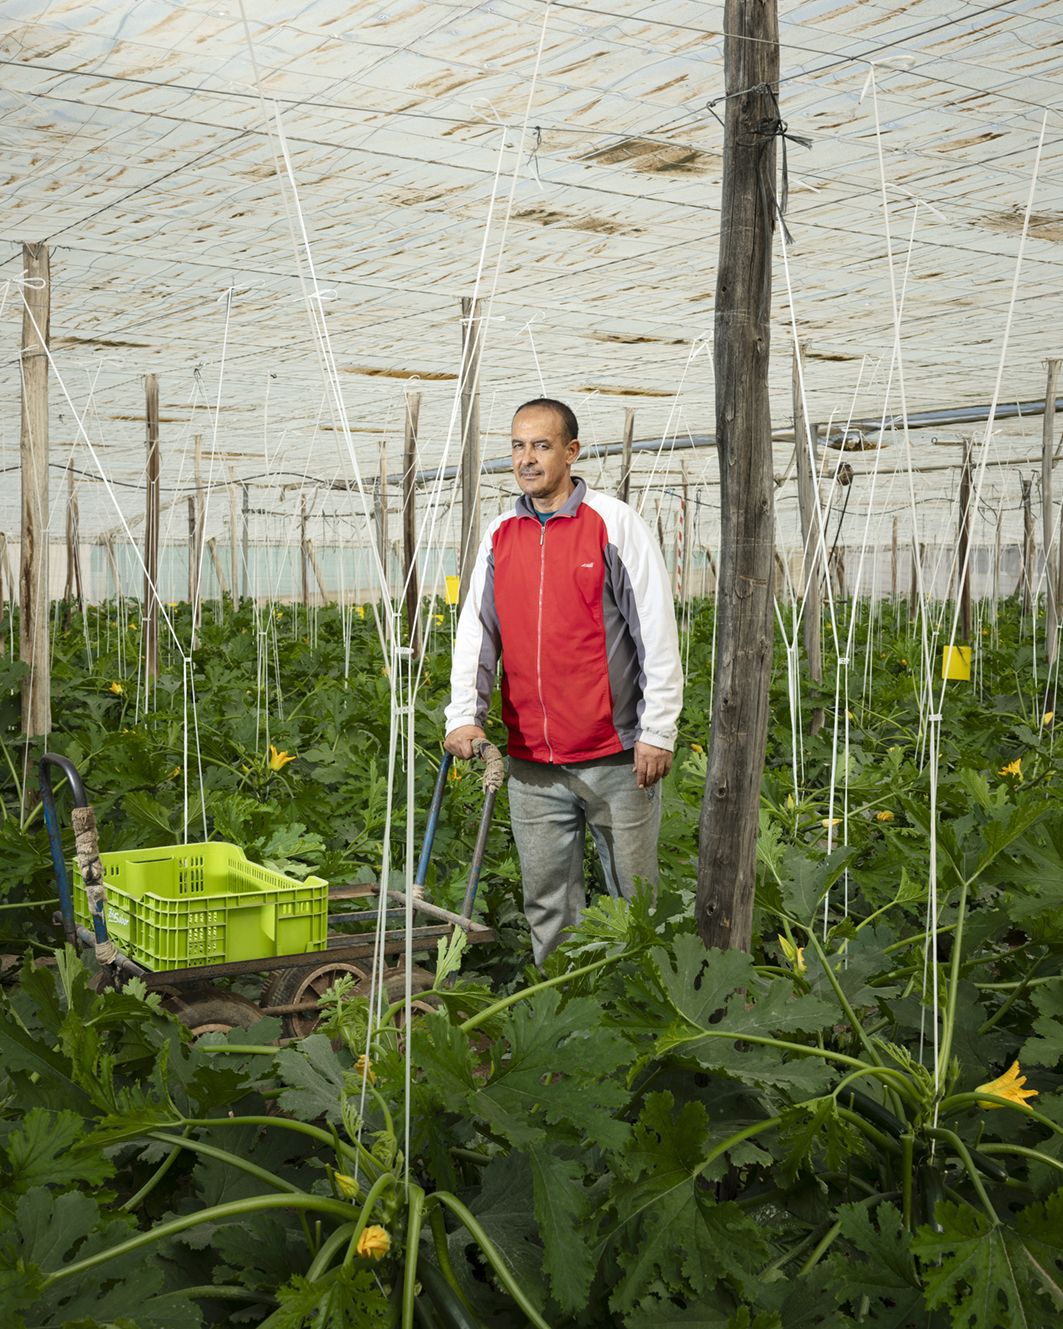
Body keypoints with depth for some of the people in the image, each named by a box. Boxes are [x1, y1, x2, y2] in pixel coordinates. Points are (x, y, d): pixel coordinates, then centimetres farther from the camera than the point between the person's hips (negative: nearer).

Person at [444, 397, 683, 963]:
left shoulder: (616, 524, -3)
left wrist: (657, 732, -11)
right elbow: (476, 633, 9)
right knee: (546, 905, 10)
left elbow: (657, 634, -6)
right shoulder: (499, 536, 10)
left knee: (634, 897, 6)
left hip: (616, 757, -4)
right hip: (531, 764, 4)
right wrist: (465, 714, -6)